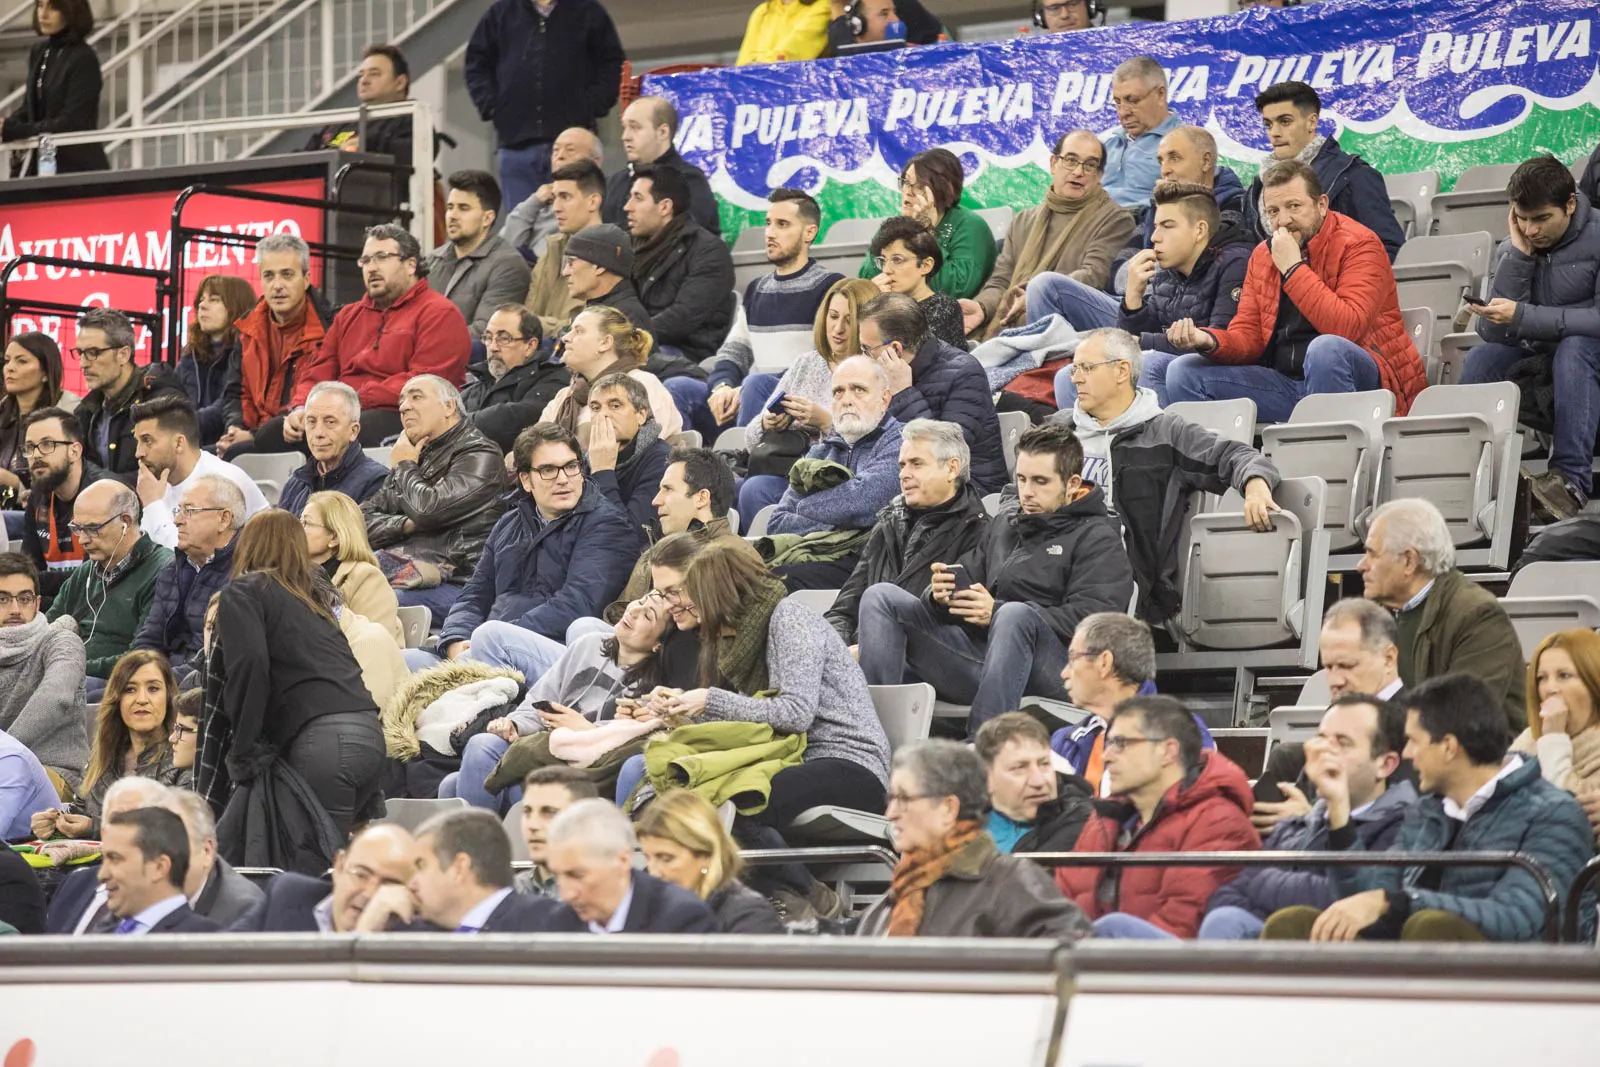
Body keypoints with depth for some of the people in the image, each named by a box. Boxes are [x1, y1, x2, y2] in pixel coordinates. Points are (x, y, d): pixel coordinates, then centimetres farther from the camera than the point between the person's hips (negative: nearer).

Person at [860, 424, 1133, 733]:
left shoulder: (1097, 539, 6)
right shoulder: (1004, 525, 29)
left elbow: (1091, 620, -10)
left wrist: (997, 614, -19)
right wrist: (940, 596, -4)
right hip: (974, 646, 7)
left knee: (1016, 614, -40)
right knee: (881, 597, -1)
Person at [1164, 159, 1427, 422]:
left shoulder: (1358, 245, -8)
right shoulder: (1263, 256, 13)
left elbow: (1348, 328, -24)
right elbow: (1248, 336, 9)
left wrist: (1293, 268, -20)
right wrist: (1207, 340, -14)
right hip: (1286, 384, 6)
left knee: (1324, 348, -39)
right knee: (1184, 372, -5)